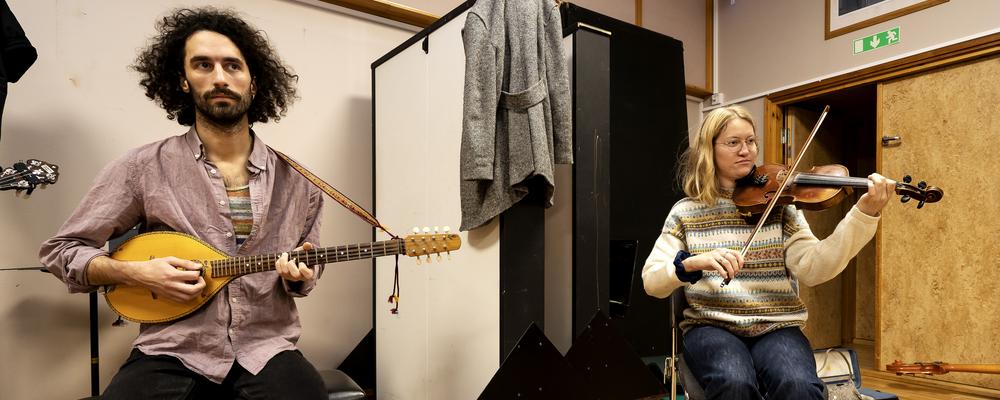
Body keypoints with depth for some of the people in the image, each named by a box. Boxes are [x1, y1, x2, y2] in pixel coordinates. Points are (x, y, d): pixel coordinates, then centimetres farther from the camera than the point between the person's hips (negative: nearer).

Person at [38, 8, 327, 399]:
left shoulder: (296, 179, 2)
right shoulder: (145, 167, -1)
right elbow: (61, 249, 8)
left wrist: (299, 275, -7)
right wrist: (137, 272, -8)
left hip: (266, 349, 1)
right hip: (173, 352, 0)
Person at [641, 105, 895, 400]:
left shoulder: (779, 205, 8)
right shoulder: (686, 211, 5)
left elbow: (811, 269, -8)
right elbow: (651, 281, -4)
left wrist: (864, 215, -19)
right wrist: (692, 262, -24)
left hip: (777, 327, 2)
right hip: (711, 326, -1)